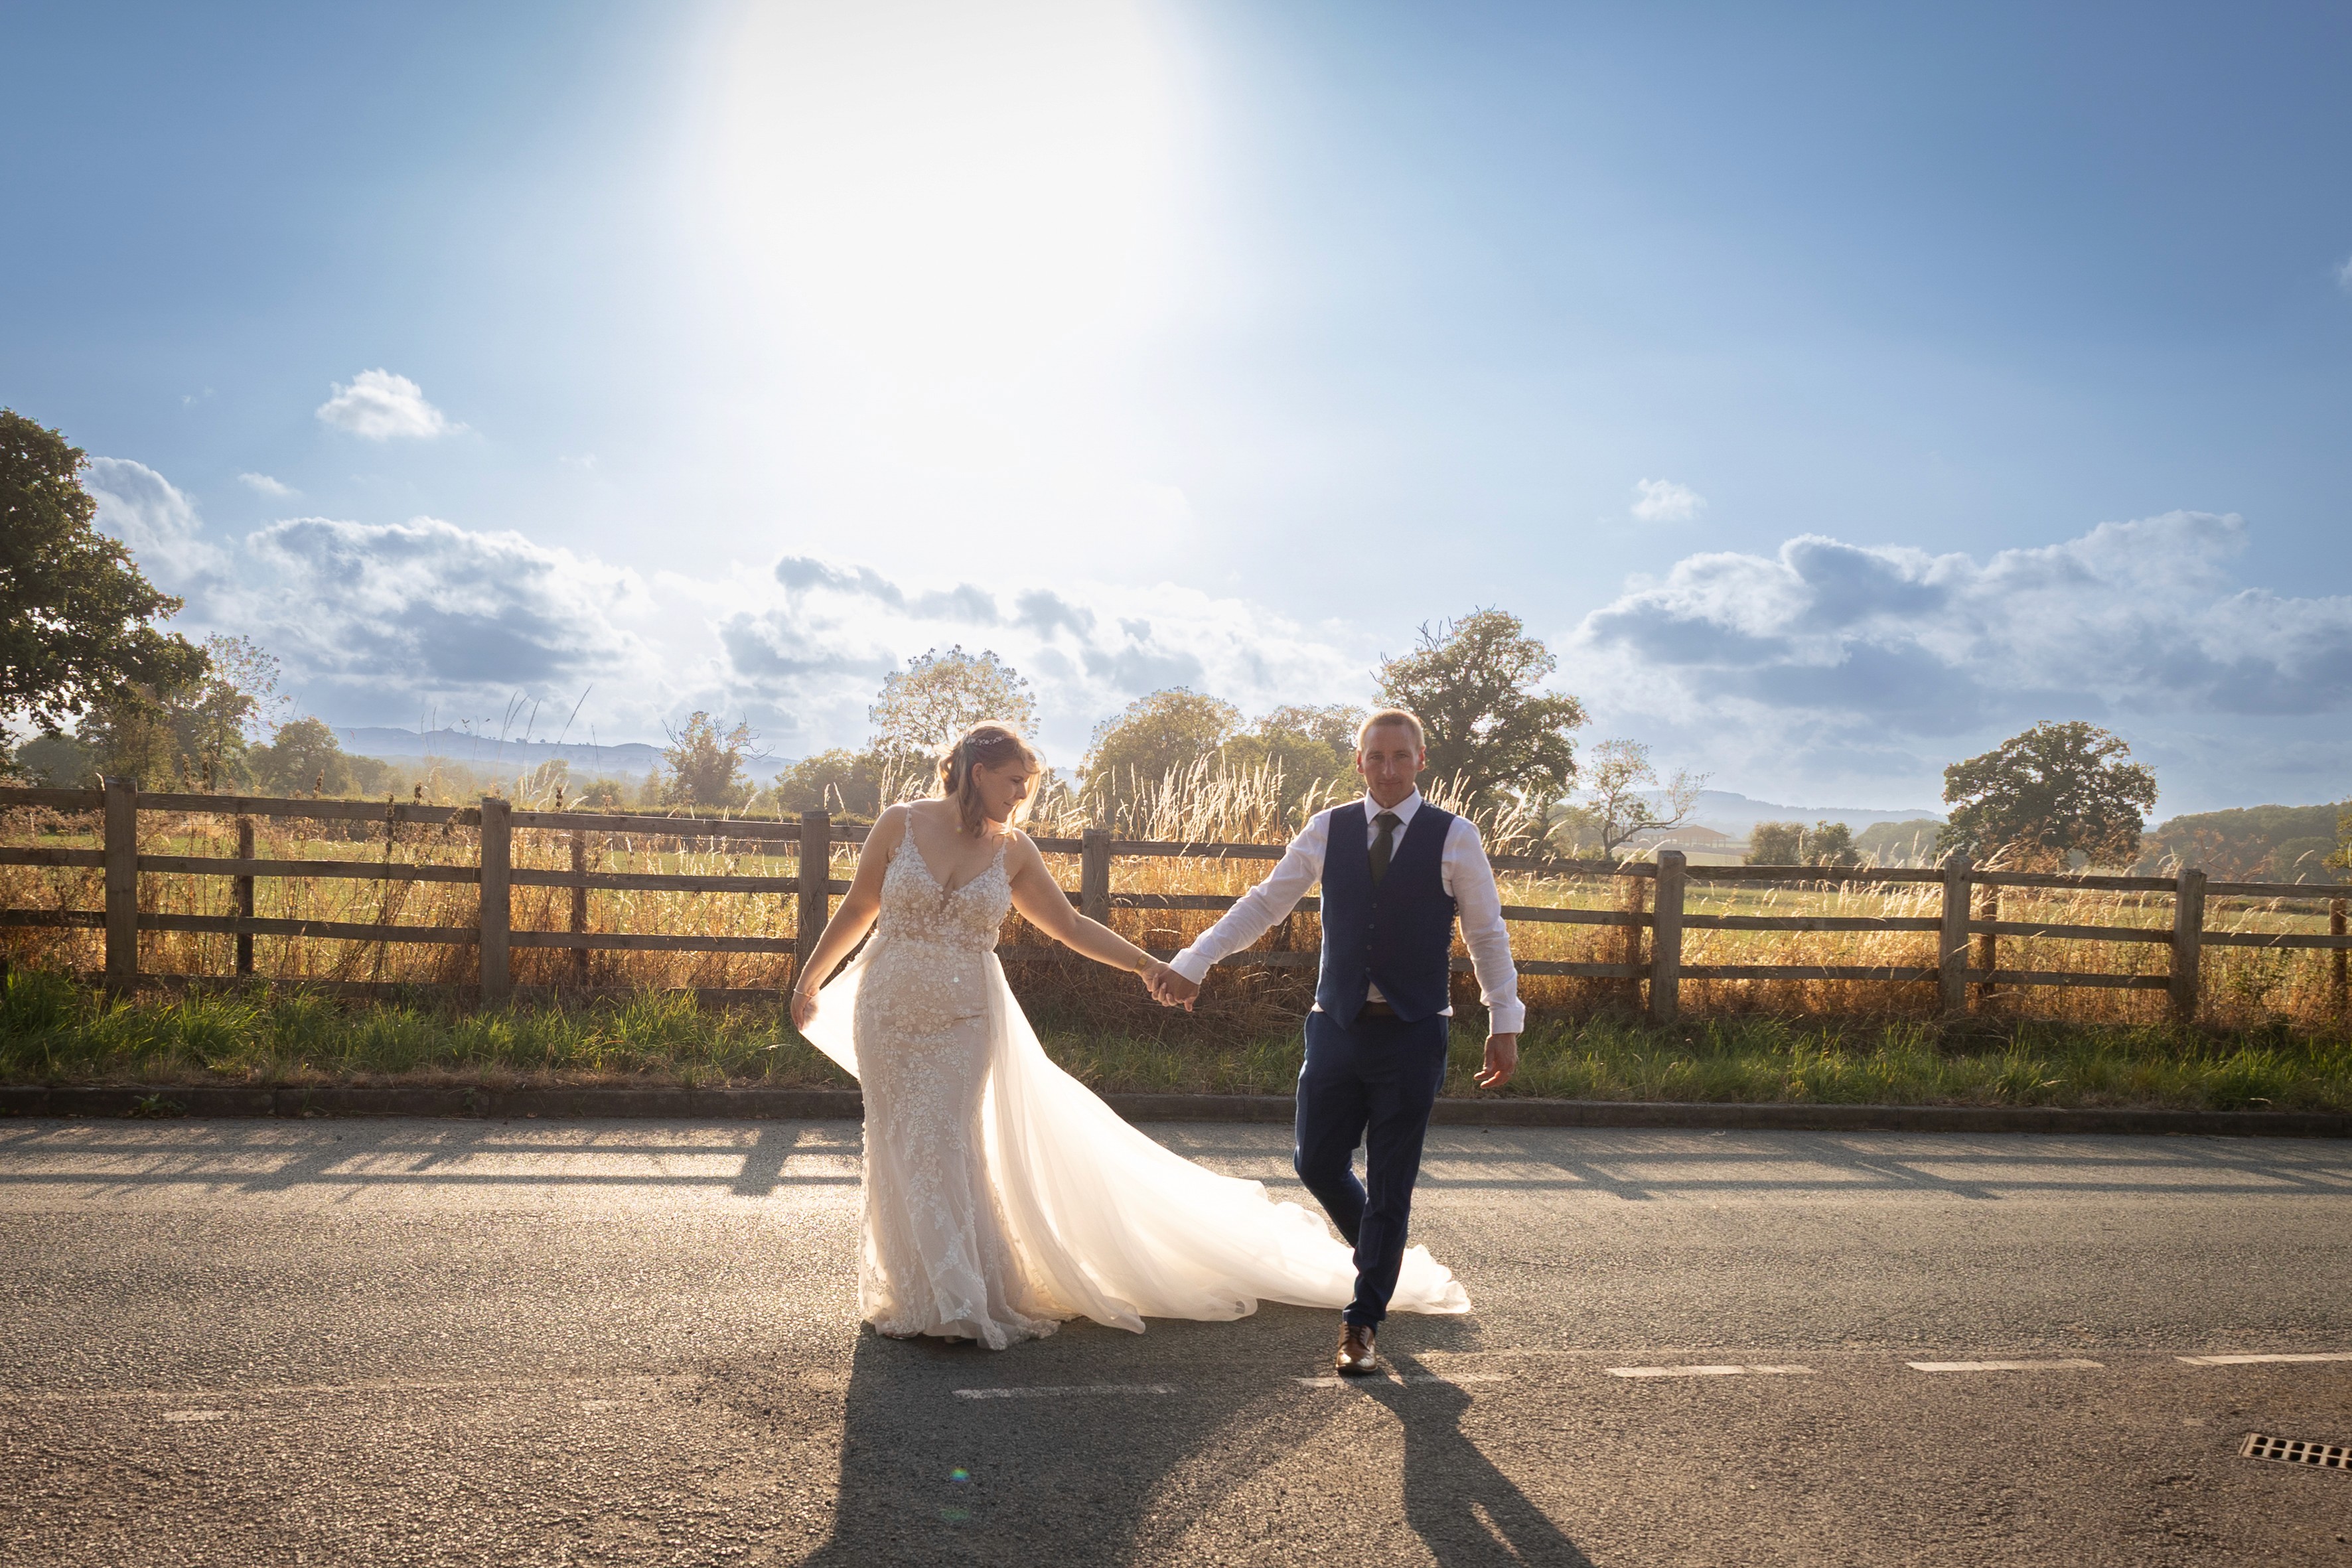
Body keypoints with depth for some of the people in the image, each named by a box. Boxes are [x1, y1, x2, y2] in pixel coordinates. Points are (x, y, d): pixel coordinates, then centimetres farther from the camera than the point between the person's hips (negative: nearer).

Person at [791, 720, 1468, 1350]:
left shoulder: (1011, 850, 0)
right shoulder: (901, 824, -3)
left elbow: (1069, 925, 6)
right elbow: (857, 909, 6)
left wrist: (1145, 963, 0)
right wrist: (808, 980, 12)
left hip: (965, 1020, 0)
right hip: (887, 1014, 0)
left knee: (945, 1148, -2)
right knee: (904, 1151, 6)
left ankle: (959, 1298, 13)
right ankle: (921, 1290, 24)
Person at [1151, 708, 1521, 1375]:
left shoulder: (1455, 837, -1)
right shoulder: (1327, 830, 4)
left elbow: (1487, 935, 3)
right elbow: (1264, 903, 6)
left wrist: (1505, 1024, 0)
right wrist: (1190, 965, -1)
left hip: (1412, 1035, -2)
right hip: (1337, 1025, 3)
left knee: (1389, 1184, 3)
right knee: (1317, 1162, 8)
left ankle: (1363, 1323, 16)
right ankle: (1381, 1256, 37)